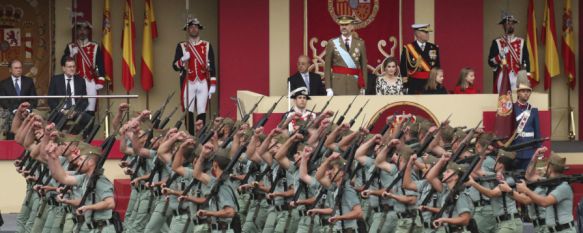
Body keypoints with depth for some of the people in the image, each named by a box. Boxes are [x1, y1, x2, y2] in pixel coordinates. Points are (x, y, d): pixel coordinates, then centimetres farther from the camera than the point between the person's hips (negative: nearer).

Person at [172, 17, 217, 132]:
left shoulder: (207, 46, 9)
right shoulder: (181, 46, 7)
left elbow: (212, 66, 7)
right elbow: (175, 66, 3)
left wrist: (213, 85, 1)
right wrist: (183, 60, -18)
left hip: (203, 83, 1)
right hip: (188, 83, -1)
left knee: (202, 112, -1)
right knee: (189, 112, -3)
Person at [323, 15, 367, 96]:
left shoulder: (360, 43, 9)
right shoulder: (332, 43, 5)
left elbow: (364, 66, 10)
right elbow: (327, 67, 4)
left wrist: (363, 87, 4)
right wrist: (328, 88, -4)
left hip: (354, 83, 1)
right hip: (337, 82, -1)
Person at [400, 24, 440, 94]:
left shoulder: (434, 48, 9)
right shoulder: (408, 48, -1)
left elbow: (437, 66, 13)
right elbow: (403, 67, 1)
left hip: (430, 83, 3)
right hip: (414, 83, -2)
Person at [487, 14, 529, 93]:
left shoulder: (521, 42, 13)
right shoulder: (497, 42, 6)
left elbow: (526, 62, 10)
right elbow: (490, 61, 0)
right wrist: (501, 56, -17)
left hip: (518, 78, 2)